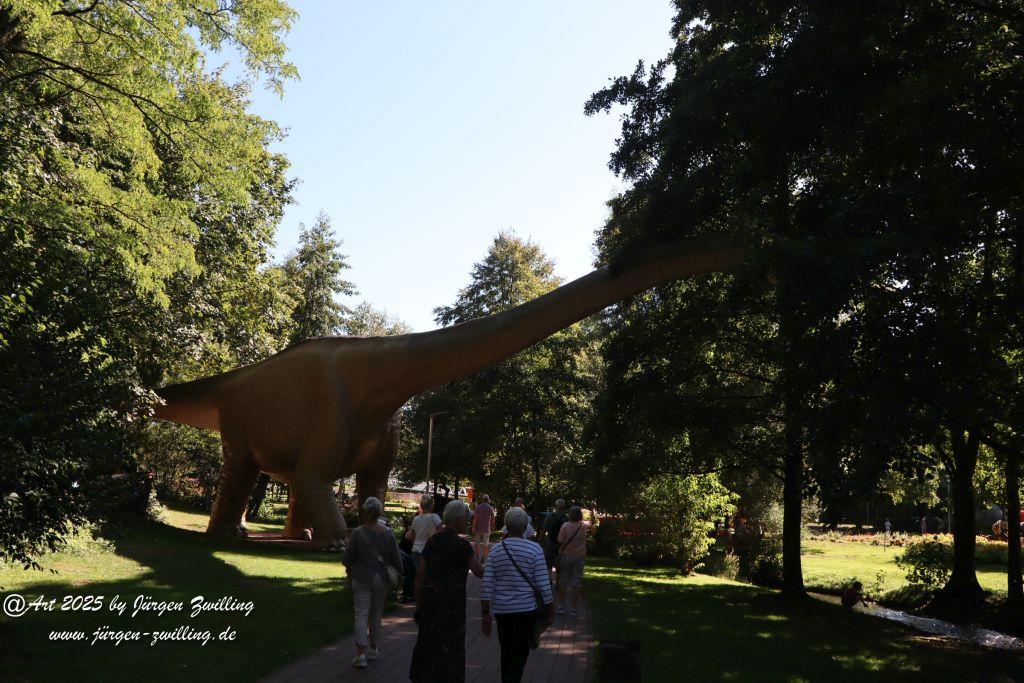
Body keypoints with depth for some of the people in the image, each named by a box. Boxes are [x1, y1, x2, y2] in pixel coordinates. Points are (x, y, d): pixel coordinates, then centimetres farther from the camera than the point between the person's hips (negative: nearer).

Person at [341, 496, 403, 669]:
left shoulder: (358, 533, -15)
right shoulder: (388, 533, -8)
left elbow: (346, 559, -9)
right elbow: (397, 559, -3)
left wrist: (350, 568, 13)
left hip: (362, 579, -3)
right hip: (382, 579, 3)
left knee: (361, 615, 0)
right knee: (376, 615, 17)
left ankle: (361, 654, -10)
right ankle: (373, 649, 29)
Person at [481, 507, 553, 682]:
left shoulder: (496, 550, -2)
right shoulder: (534, 550, -9)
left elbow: (487, 586, -4)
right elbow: (543, 585, -9)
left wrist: (485, 614, 2)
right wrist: (548, 612, 1)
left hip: (502, 610, 3)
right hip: (526, 609, -3)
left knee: (507, 653, 19)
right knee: (519, 655, 3)